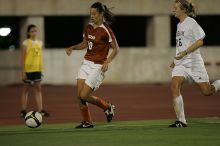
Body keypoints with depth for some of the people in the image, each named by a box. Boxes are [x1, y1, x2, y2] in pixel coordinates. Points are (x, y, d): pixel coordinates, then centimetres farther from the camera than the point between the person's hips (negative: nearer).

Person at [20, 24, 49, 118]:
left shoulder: (39, 43, 10)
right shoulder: (26, 43, -6)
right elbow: (23, 58, -8)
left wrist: (41, 69, 12)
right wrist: (23, 71, -13)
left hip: (37, 70, 5)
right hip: (28, 69, -5)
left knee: (38, 89, 3)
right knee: (26, 89, 2)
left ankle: (40, 110, 2)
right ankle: (23, 111, 7)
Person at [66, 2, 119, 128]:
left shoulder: (106, 30, -14)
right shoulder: (89, 27, 6)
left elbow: (116, 49, -8)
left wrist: (107, 62, -21)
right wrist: (73, 48, 4)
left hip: (98, 67, -7)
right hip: (86, 63, 7)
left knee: (84, 96, -11)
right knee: (79, 95, -2)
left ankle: (108, 107, 13)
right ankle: (87, 122, 13)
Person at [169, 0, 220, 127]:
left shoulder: (191, 23, -10)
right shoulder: (179, 25, 14)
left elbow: (200, 42, -15)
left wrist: (184, 53, -22)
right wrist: (176, 60, 19)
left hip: (194, 62, -7)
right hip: (180, 63, 7)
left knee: (207, 91, -4)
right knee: (174, 86, -14)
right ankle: (181, 121, -11)